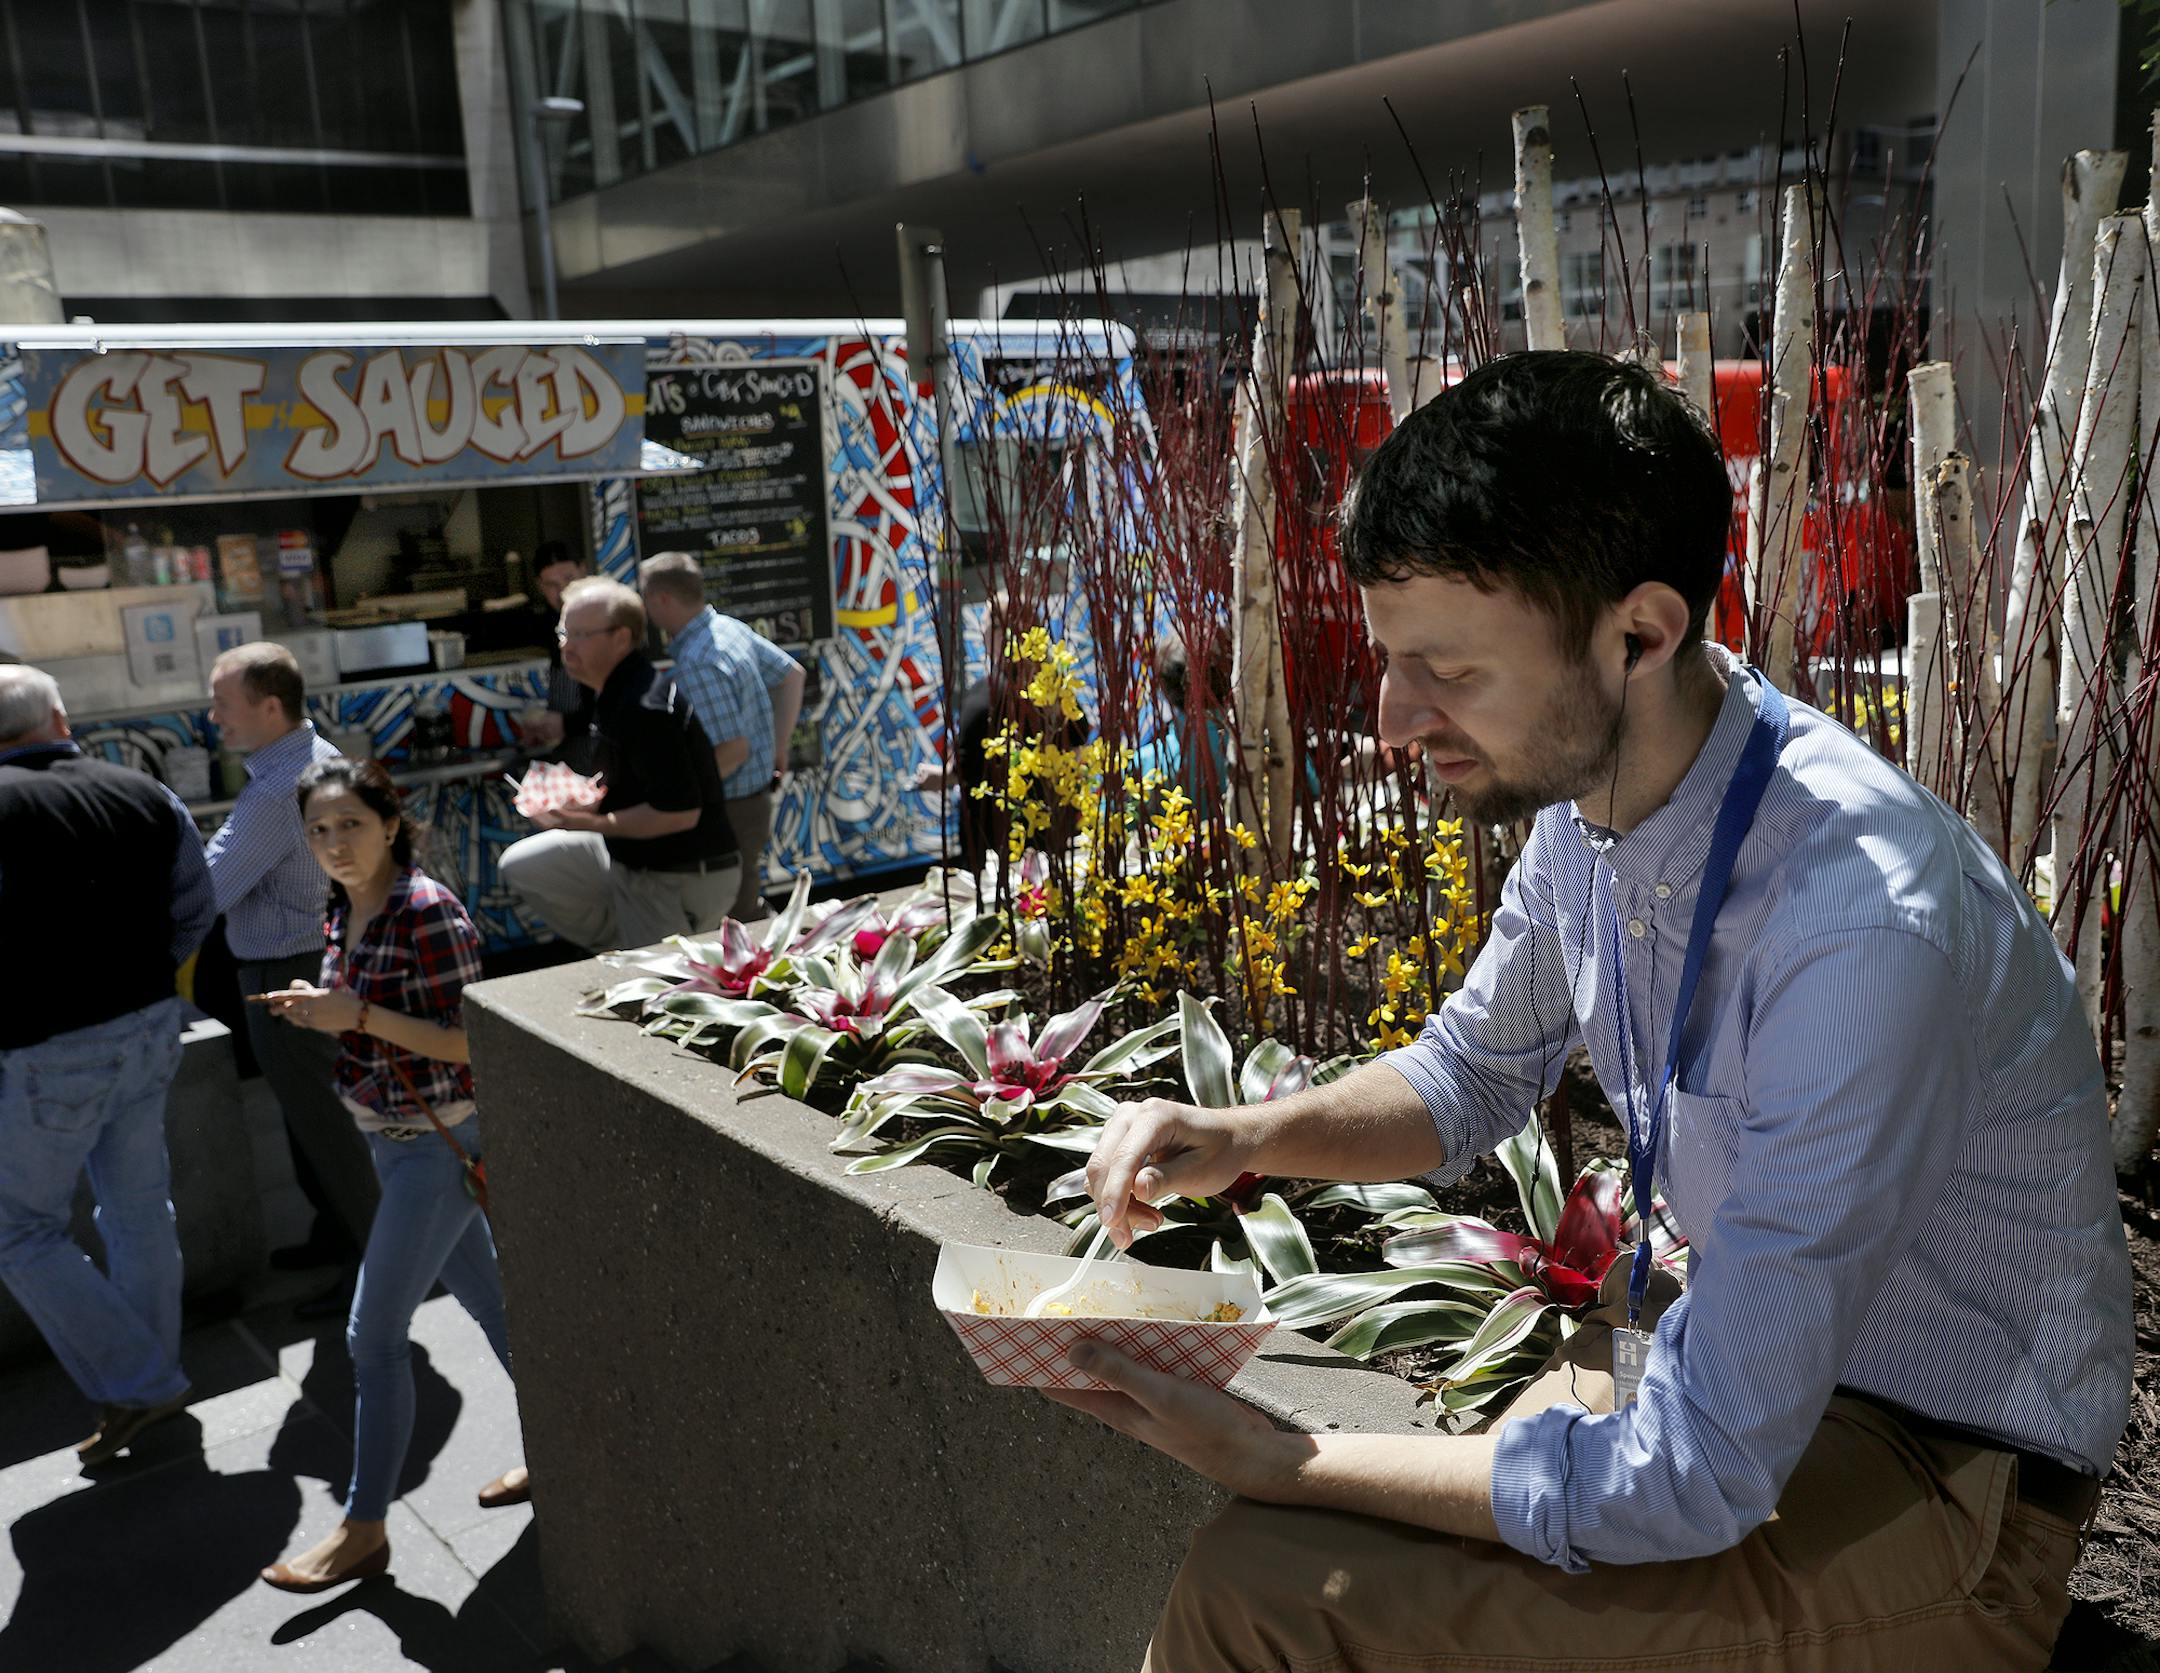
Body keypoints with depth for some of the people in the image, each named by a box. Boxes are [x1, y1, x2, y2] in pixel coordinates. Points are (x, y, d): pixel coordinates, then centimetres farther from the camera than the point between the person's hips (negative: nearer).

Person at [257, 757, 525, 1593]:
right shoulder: (346, 910, 4)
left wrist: (358, 1015, -25)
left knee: (374, 1334, -1)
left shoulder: (429, 912, -21)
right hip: (392, 1139, 9)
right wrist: (317, 1010, -2)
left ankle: (364, 1529, 14)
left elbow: (470, 1040, -21)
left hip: (442, 1141, -9)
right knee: (486, 1298, 19)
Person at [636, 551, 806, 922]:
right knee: (749, 913, 24)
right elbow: (792, 674, 14)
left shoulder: (696, 666, -26)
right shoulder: (729, 626, 3)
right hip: (756, 796, 10)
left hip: (732, 811, -10)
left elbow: (733, 750, -28)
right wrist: (779, 745, 17)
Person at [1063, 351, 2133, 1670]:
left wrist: (1280, 1464, -22)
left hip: (1942, 1482, -6)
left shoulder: (1863, 926, -34)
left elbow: (1693, 1481, -29)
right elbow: (1475, 1072, 10)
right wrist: (1249, 1137, -8)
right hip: (1728, 1350, 7)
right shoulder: (1594, 780, -8)